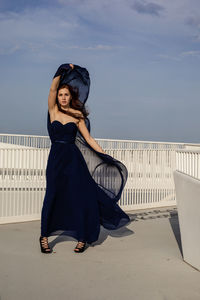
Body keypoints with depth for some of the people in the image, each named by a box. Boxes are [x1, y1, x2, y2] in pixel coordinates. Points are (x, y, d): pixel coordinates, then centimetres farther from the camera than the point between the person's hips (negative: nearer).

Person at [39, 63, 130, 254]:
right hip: (56, 159, 0)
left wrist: (107, 157, 2)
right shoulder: (53, 111, 7)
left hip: (74, 160, 0)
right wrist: (63, 71, -3)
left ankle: (82, 238, 10)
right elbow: (52, 89, -5)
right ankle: (44, 236, 17)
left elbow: (89, 139, 5)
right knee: (52, 197, 0)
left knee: (81, 196, -3)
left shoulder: (77, 116, 6)